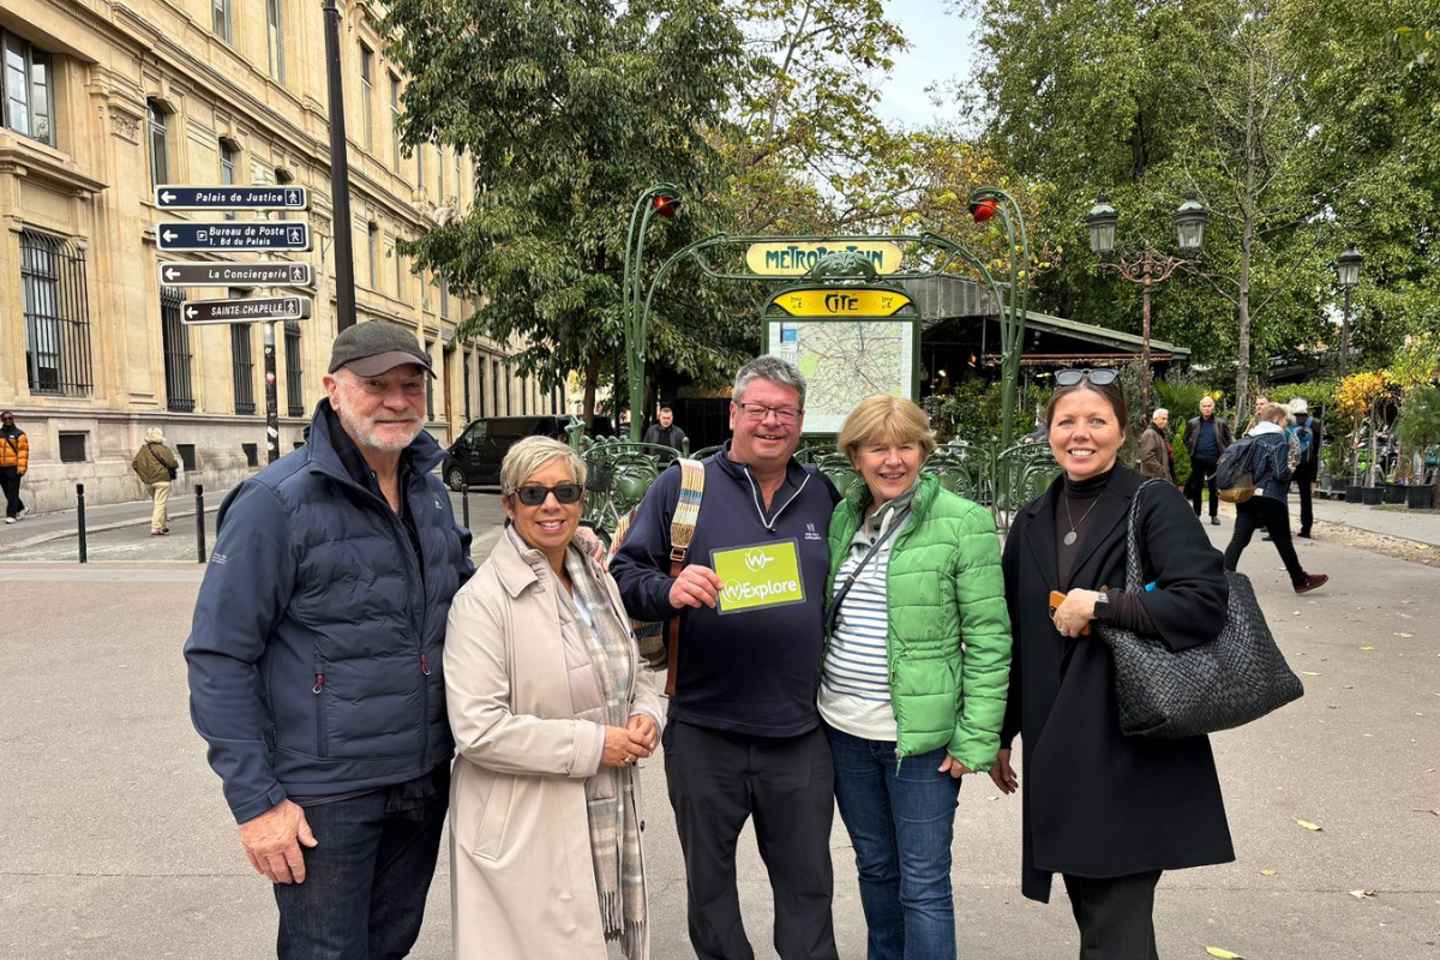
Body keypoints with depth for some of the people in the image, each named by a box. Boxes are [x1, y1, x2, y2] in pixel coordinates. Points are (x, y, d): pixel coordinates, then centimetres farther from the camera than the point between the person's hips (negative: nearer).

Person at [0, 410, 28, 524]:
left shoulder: (19, 434, -1)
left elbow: (23, 451, -7)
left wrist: (21, 467, -15)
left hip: (13, 468, -5)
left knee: (12, 493, -4)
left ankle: (11, 515, -2)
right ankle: (20, 509, 28)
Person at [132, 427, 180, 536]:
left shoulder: (143, 449, 7)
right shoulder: (163, 449, -11)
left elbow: (134, 464, 6)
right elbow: (172, 463, -16)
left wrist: (143, 474, 16)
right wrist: (176, 464, 6)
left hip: (148, 481, 6)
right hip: (162, 479, -6)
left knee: (157, 503, 20)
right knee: (160, 504, -5)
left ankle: (164, 525, 26)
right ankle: (155, 528, -11)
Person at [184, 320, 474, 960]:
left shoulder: (430, 492, 5)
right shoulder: (275, 502, -16)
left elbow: (465, 592, 20)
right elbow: (218, 658, -15)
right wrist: (254, 800, -16)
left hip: (425, 780, 6)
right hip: (325, 797, -6)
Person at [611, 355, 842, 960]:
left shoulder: (822, 494, 7)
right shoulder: (682, 485, -2)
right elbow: (625, 574, -4)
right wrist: (668, 590, -24)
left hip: (801, 731, 2)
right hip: (704, 731, -2)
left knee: (806, 881, 16)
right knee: (709, 878, 16)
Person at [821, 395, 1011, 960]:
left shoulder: (963, 522, -10)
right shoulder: (841, 517, 5)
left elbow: (988, 640, -10)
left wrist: (977, 738, -13)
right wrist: (814, 705, 10)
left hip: (921, 734, -5)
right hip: (844, 729, 5)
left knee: (923, 883, 4)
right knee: (874, 866, 20)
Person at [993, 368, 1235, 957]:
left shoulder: (1155, 504, -7)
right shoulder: (1032, 522, 10)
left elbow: (1205, 603, -19)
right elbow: (1015, 636, 14)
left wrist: (1099, 605, -19)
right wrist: (1000, 734, 17)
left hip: (1132, 748, -5)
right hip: (1058, 748, 6)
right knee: (1090, 910, 16)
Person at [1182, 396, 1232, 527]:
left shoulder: (1221, 423, 3)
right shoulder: (1193, 423, 5)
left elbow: (1228, 439, 8)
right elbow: (1186, 439, 14)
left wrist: (1223, 454, -1)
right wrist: (1191, 451, 3)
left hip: (1214, 460, -1)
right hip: (1198, 460, 1)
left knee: (1214, 489, 3)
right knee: (1196, 488, 5)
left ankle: (1214, 515, 10)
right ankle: (1196, 514, 12)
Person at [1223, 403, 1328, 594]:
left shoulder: (1251, 436, 14)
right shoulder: (1279, 438, -7)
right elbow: (1281, 473, -13)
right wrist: (1292, 464, 3)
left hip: (1246, 496, 6)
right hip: (1270, 498, -6)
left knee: (1239, 540, 0)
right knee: (1283, 542, 8)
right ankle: (1300, 580, 23)